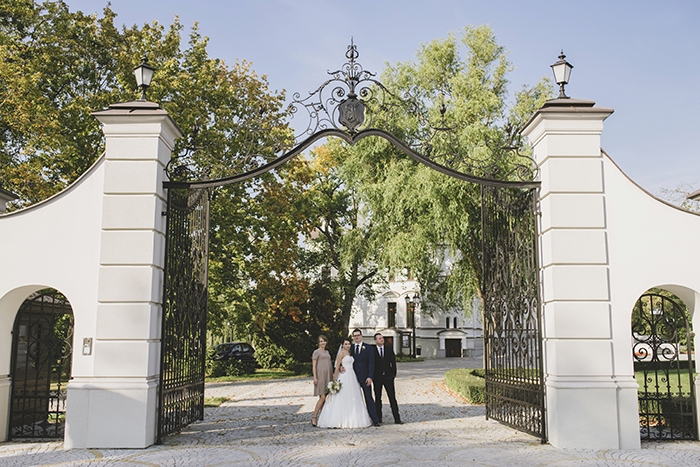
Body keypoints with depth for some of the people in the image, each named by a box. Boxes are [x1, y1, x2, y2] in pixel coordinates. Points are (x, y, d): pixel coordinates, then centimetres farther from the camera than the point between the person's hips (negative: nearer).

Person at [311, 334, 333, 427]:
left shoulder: (327, 352, 19)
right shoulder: (316, 352, -2)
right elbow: (314, 365, -6)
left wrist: (332, 377, 19)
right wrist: (315, 377, -14)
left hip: (328, 377, 7)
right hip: (321, 376, -7)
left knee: (326, 399, 5)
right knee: (322, 398, -15)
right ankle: (314, 418, -11)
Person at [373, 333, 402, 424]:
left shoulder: (389, 350, 7)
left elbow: (393, 363, 8)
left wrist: (393, 374, 0)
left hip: (388, 377, 1)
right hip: (377, 378, -1)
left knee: (392, 398, 0)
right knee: (377, 398, 6)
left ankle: (397, 419, 1)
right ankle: (378, 418, 13)